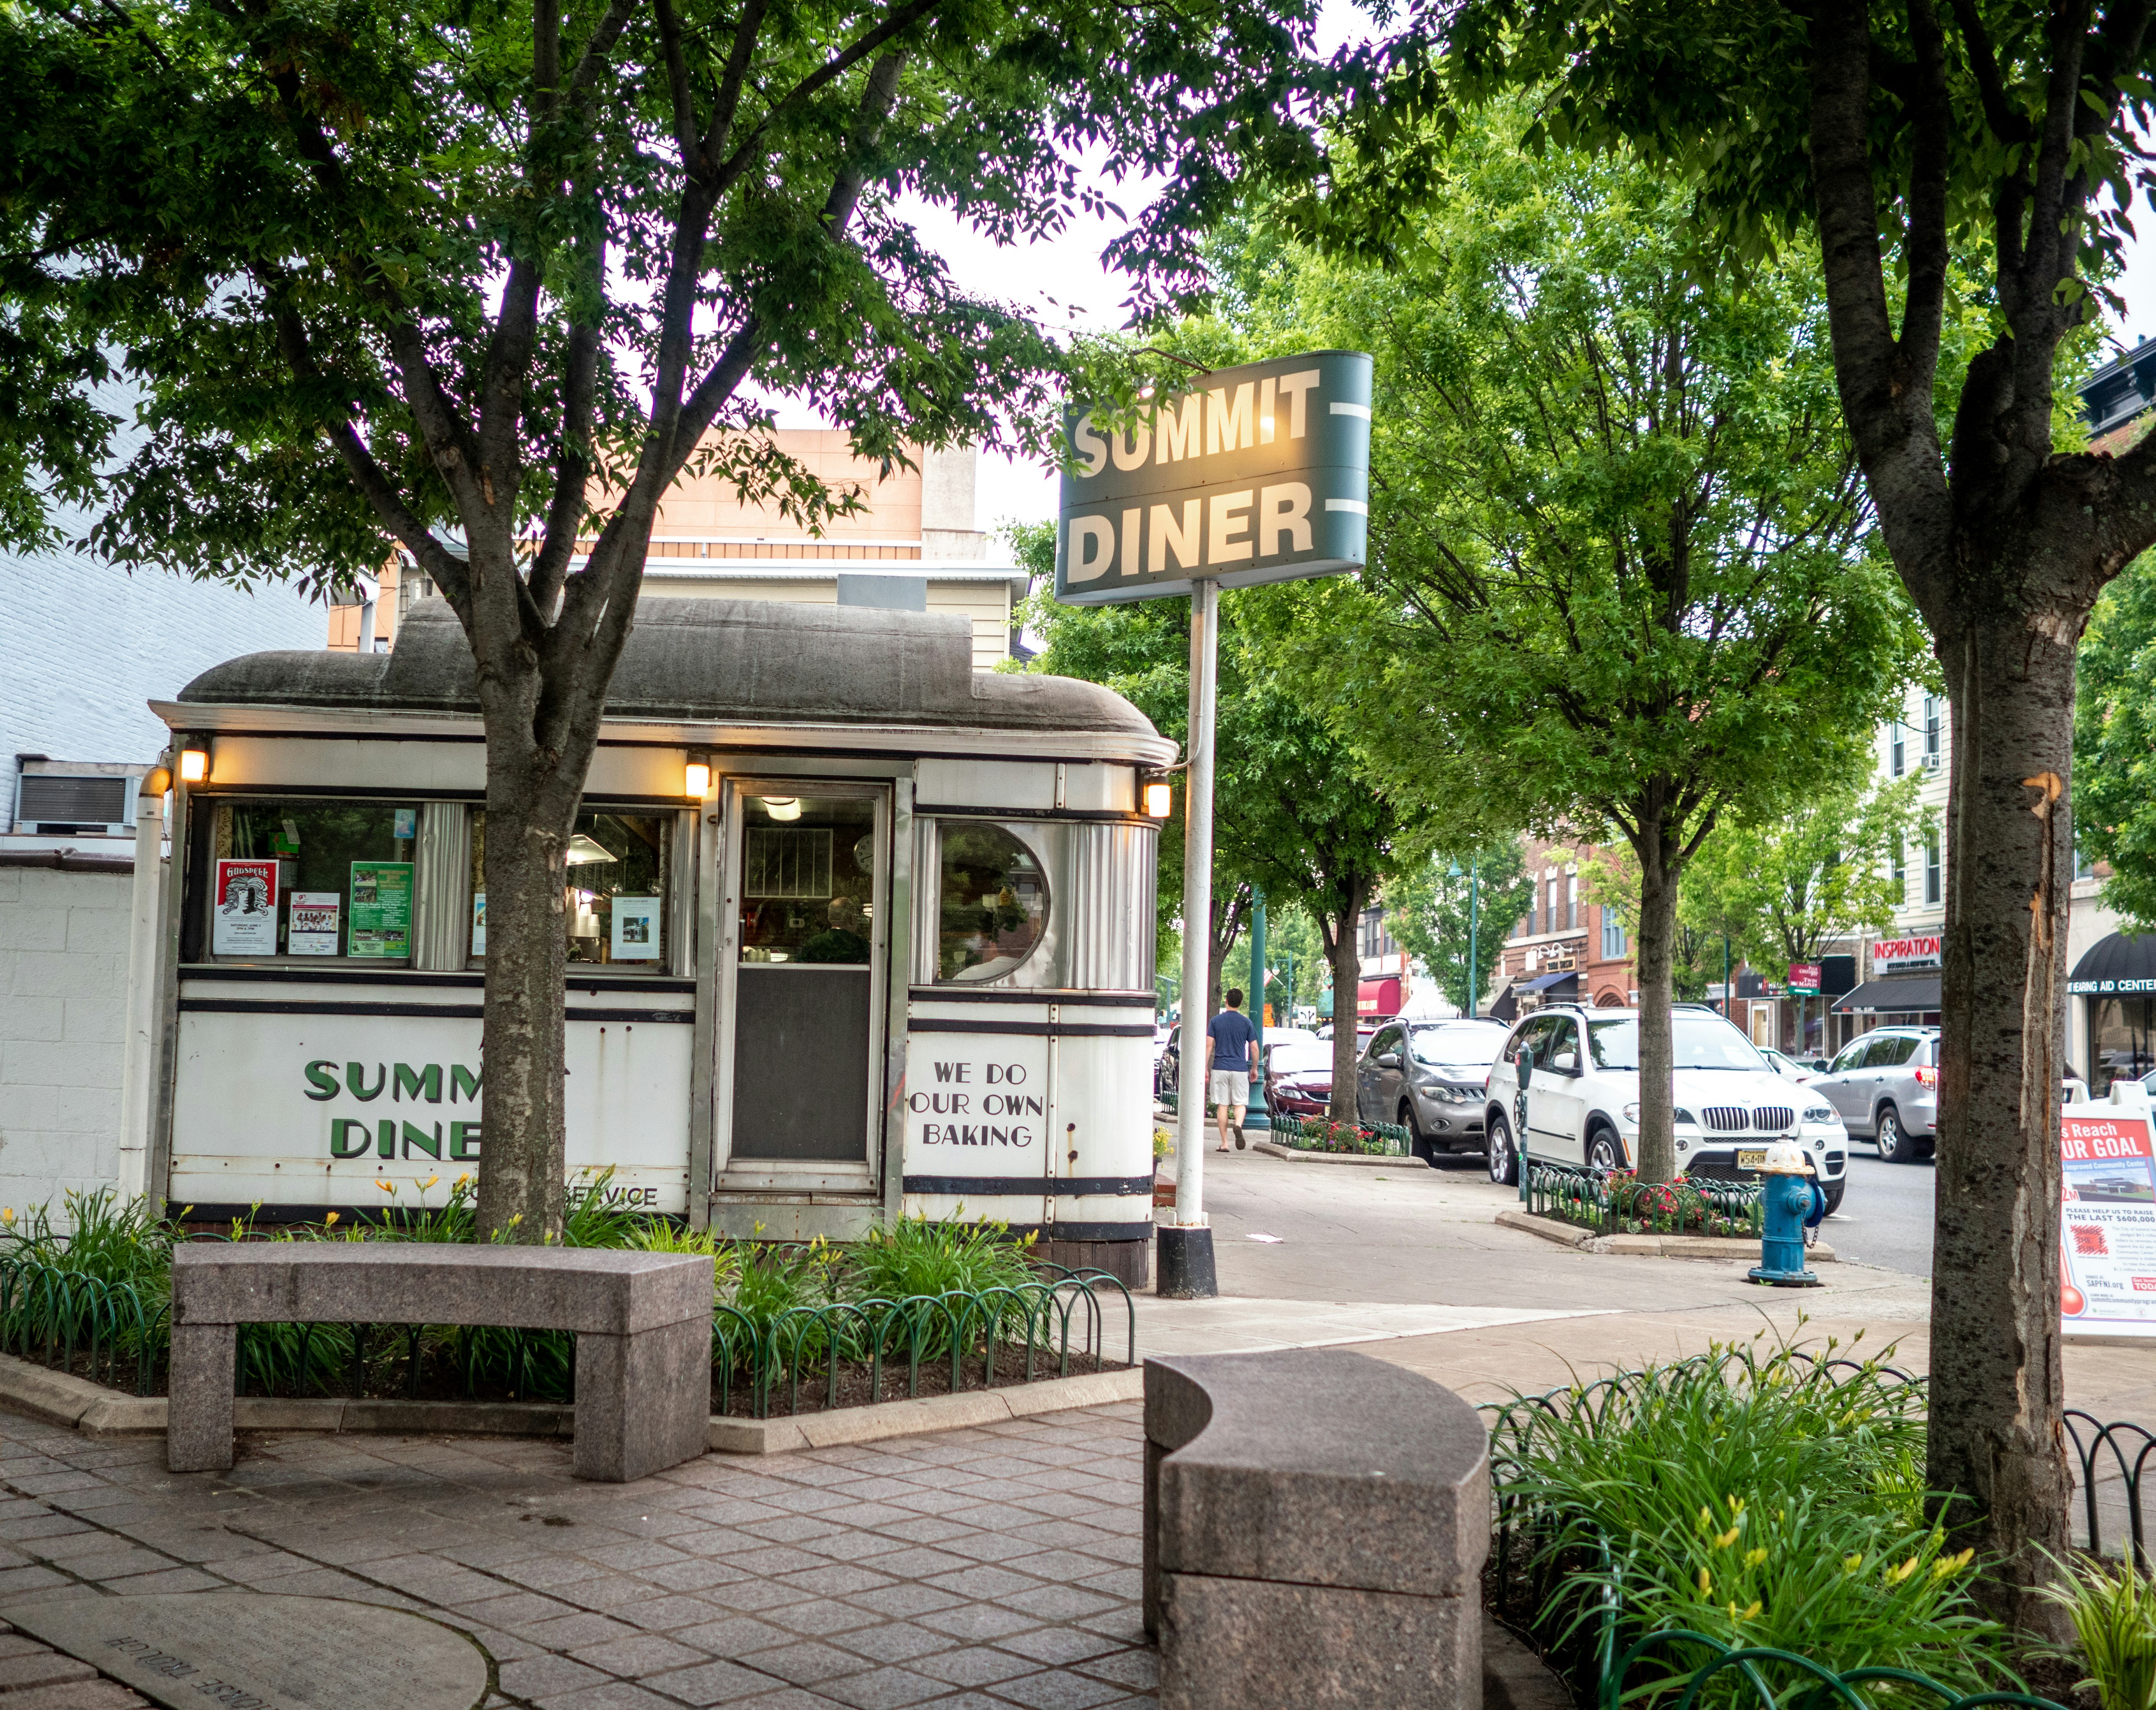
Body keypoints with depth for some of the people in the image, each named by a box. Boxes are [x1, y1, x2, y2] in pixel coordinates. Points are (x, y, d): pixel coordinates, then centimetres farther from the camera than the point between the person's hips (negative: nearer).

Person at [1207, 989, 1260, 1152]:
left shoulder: (1216, 1021, 1)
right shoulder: (1246, 1022, 2)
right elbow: (1254, 1048, 2)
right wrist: (1255, 1068, 15)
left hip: (1220, 1068, 0)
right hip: (1240, 1069, 0)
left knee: (1222, 1105, 5)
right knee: (1240, 1104, 8)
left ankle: (1224, 1143, 4)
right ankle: (1238, 1125, -24)